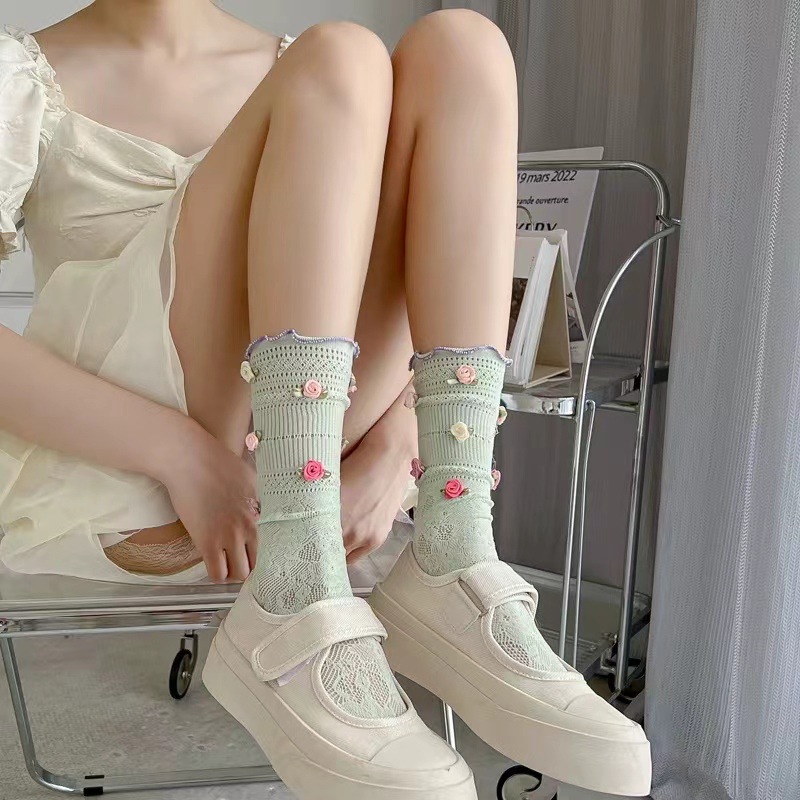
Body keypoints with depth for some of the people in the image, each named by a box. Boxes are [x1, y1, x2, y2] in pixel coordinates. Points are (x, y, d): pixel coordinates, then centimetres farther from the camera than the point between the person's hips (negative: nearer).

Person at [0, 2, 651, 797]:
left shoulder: (289, 69, 20)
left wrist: (394, 444, -9)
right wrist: (180, 453, -19)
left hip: (292, 447, 4)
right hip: (103, 458, -3)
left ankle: (453, 573, -22)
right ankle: (298, 606, -31)